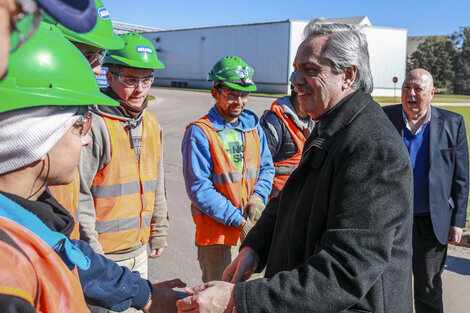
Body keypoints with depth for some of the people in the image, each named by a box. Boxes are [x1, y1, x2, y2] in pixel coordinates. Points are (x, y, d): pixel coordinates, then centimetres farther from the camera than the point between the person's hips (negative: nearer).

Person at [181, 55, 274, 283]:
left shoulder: (253, 126, 9)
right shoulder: (199, 133, -10)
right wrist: (237, 220, -17)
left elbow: (267, 168, 14)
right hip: (217, 229, -5)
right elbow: (199, 189, -14)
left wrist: (258, 197, -7)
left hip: (251, 224, 6)